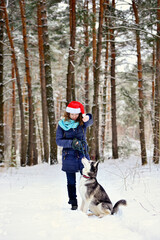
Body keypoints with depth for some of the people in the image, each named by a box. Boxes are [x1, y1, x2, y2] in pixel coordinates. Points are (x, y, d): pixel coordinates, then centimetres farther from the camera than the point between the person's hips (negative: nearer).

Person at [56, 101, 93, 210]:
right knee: (71, 182, 7)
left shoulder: (83, 123, -1)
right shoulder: (62, 124, 0)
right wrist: (71, 143, -19)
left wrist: (87, 117, -49)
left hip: (82, 155, 0)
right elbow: (58, 140, -4)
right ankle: (73, 203, 19)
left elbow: (90, 121, -25)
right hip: (69, 156, 0)